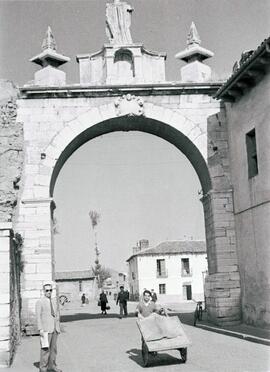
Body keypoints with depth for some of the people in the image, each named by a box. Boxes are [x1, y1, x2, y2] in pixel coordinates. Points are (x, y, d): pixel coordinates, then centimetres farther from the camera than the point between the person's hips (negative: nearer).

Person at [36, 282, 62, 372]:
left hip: (55, 329, 6)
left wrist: (58, 327, 12)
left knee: (53, 348, 9)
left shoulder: (54, 301, 13)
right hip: (46, 329, -6)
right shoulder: (40, 302, -5)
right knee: (45, 348, -6)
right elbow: (38, 316, -9)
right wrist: (40, 329, -16)